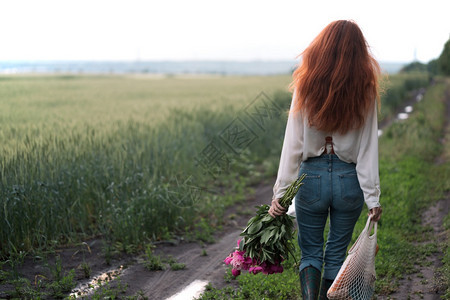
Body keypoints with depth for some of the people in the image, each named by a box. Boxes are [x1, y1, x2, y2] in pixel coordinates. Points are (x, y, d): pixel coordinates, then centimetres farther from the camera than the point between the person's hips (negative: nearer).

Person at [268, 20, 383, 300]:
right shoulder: (365, 91, -5)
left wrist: (280, 192, -4)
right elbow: (369, 149, -6)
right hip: (349, 179, 1)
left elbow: (293, 145, -7)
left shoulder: (306, 87, -6)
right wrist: (373, 198, -2)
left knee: (310, 252, 15)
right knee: (336, 253, 18)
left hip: (312, 176, 0)